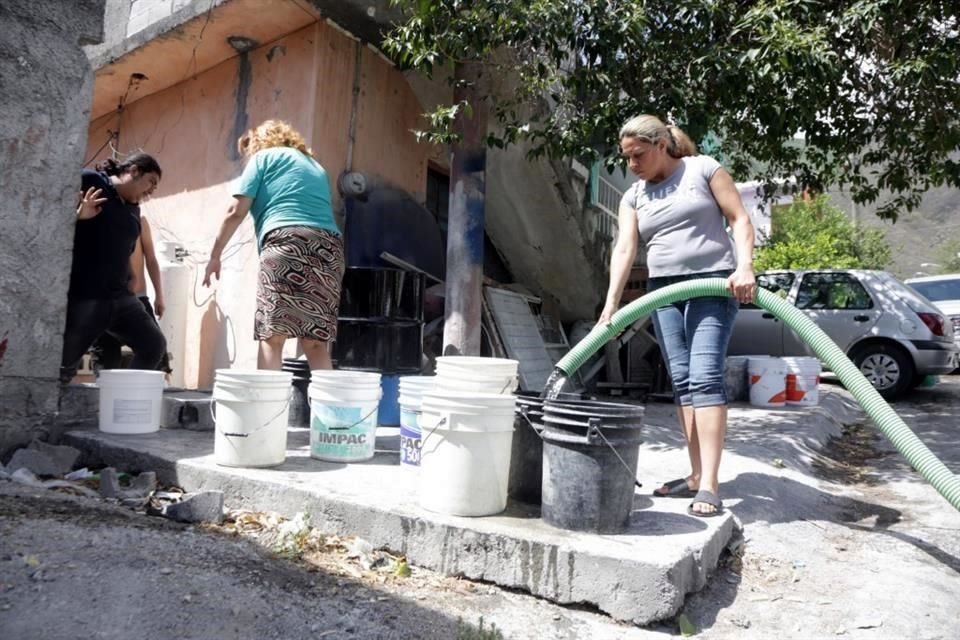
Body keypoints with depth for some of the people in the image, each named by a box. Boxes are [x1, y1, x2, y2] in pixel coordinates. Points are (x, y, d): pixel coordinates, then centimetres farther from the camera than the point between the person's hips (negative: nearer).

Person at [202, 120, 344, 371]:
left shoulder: (264, 157, 16)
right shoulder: (315, 166, 33)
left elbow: (236, 212, 9)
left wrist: (215, 255, 15)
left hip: (287, 242, -5)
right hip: (329, 246, 5)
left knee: (272, 336, -7)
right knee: (317, 343, 2)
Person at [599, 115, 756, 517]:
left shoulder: (703, 169, 2)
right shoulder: (634, 197, 12)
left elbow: (740, 219, -2)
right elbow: (624, 249, -1)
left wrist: (744, 266, -19)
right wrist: (611, 304, -14)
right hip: (663, 291, 5)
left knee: (704, 376, -15)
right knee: (681, 381, 2)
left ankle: (710, 485, -14)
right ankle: (696, 475, 8)